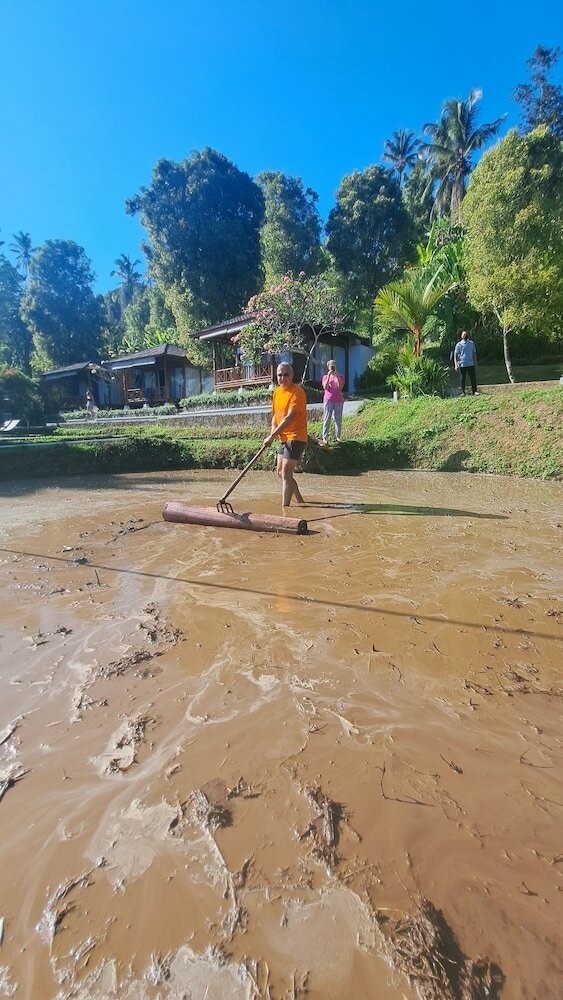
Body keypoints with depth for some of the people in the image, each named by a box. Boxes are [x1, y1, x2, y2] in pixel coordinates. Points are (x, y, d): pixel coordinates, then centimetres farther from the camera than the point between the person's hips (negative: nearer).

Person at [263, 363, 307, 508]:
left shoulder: (297, 391, -16)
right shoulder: (277, 391, 10)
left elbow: (290, 417, -27)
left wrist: (273, 436, -31)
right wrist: (273, 431, -5)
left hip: (296, 437, -9)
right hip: (284, 438, 10)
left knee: (286, 472, -15)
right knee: (280, 471, 17)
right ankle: (299, 501, 30)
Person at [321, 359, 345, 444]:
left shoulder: (340, 376, 11)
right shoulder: (325, 377, 10)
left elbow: (340, 387, -6)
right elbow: (325, 387, -6)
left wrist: (337, 376, -13)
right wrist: (328, 376, -13)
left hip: (339, 400, 1)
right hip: (328, 400, -1)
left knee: (338, 419, 0)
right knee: (327, 418, -6)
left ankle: (338, 436, 4)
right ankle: (325, 437, -8)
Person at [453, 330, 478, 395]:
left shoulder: (471, 343, 11)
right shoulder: (459, 344, 1)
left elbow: (474, 353, 17)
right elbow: (455, 355, -2)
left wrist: (475, 362, 13)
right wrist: (456, 365, -11)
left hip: (471, 364, 2)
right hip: (462, 365, -2)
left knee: (473, 378, 1)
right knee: (462, 379, 3)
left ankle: (474, 391, 9)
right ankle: (463, 392, 13)